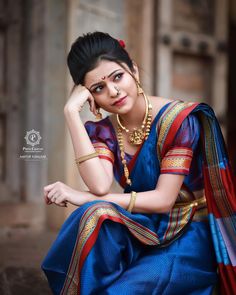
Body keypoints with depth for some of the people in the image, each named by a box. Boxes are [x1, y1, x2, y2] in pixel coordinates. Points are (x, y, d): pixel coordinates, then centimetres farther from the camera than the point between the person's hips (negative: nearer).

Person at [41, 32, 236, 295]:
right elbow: (100, 186, -19)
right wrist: (71, 112, -19)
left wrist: (83, 198, -18)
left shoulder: (179, 119, -14)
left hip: (188, 239, -4)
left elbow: (163, 199, -18)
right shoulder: (100, 131, 1)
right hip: (143, 232, 5)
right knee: (94, 217, -27)